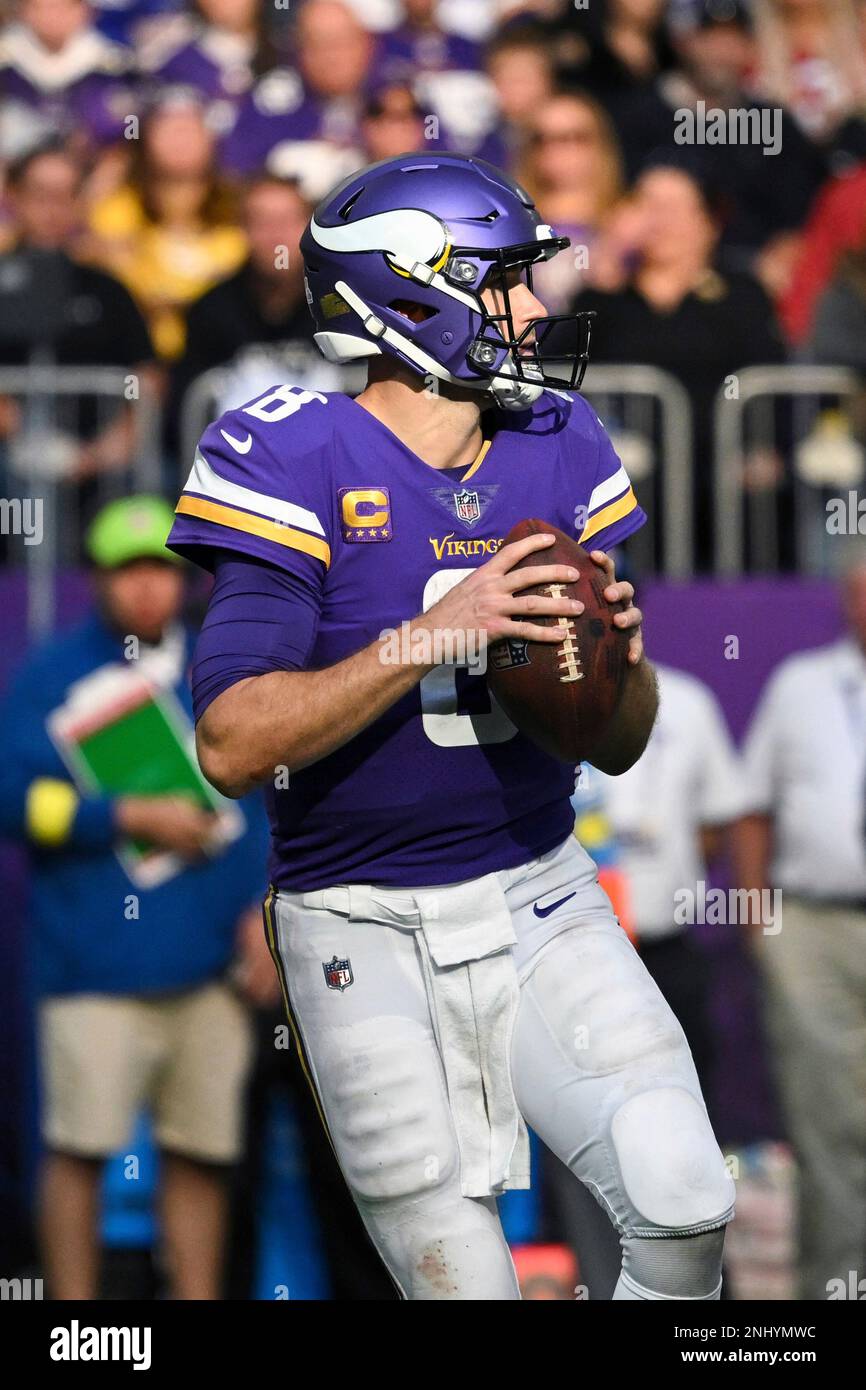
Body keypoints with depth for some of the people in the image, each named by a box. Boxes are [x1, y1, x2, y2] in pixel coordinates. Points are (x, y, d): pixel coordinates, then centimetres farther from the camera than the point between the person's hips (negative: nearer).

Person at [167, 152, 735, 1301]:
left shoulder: (559, 447, 5)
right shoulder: (301, 463, -12)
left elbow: (619, 746, 9)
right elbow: (233, 746, -21)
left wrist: (616, 656, -14)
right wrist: (433, 633, -27)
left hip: (541, 898, 4)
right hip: (367, 933, -4)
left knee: (685, 1215, -14)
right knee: (462, 1282, -3)